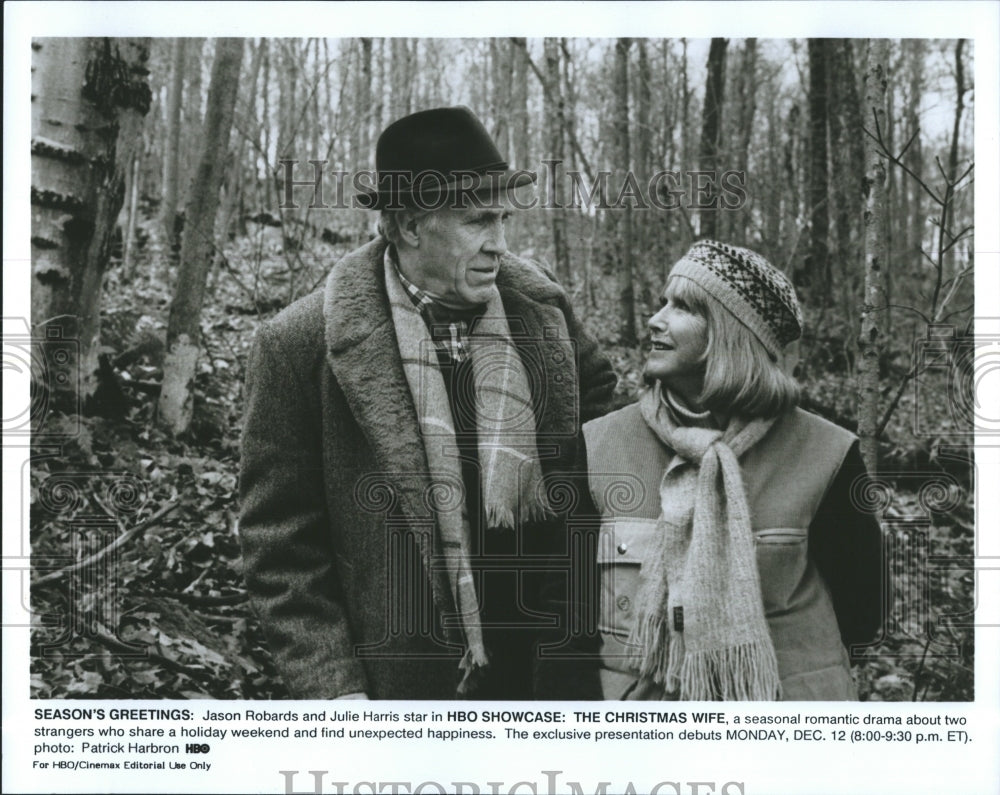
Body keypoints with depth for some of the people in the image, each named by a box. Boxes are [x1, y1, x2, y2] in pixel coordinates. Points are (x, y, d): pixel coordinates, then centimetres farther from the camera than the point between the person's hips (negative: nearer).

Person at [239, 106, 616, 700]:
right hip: (401, 686, -3)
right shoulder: (302, 345, -9)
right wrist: (333, 689, -12)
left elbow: (597, 392, 18)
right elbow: (282, 546, -6)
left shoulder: (541, 310, 0)